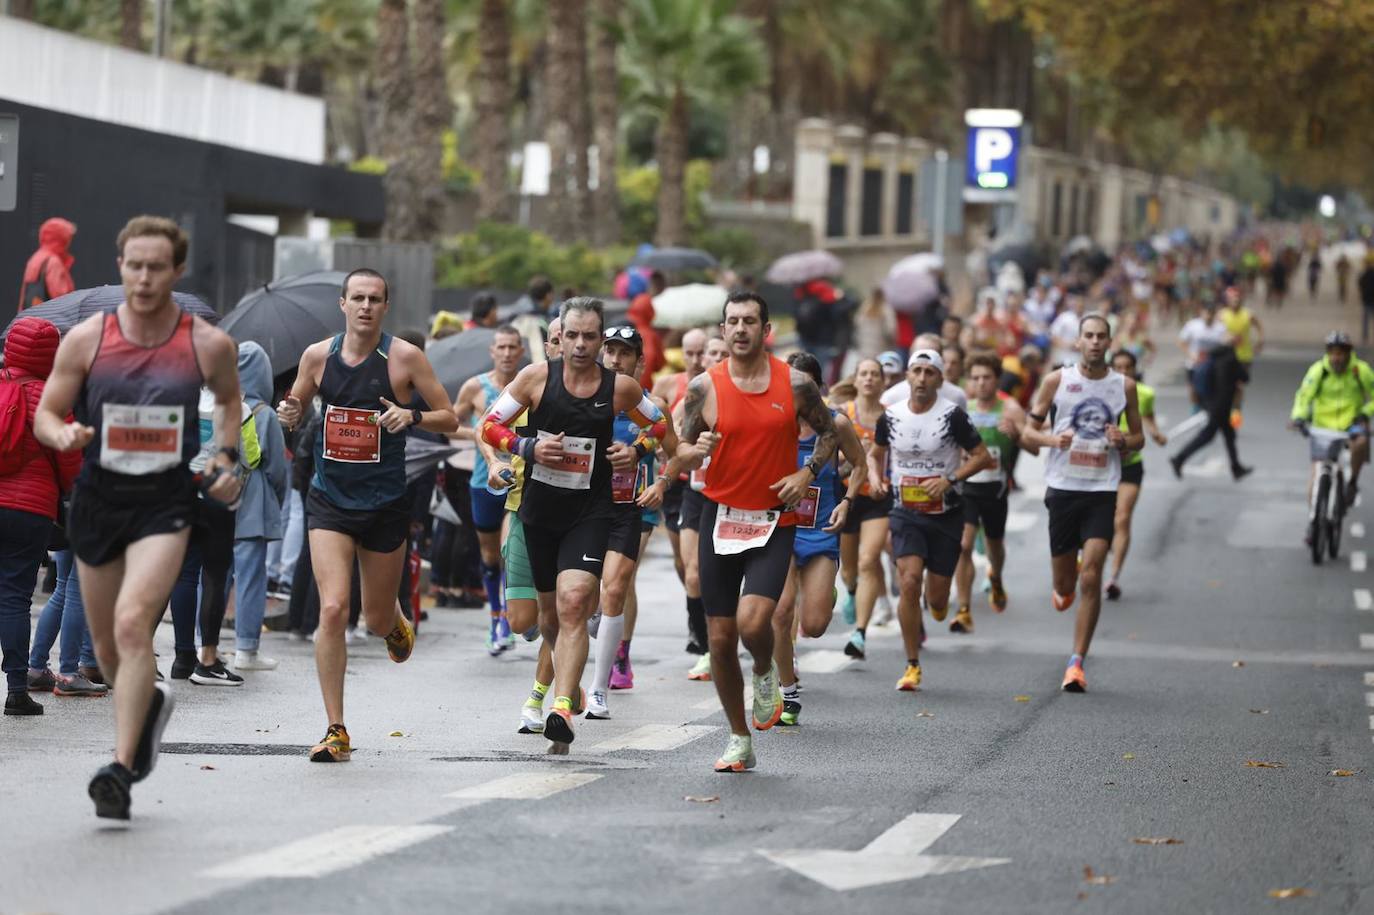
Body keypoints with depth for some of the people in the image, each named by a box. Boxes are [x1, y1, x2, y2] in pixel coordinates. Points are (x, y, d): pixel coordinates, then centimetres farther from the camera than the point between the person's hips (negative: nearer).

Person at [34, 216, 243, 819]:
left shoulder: (209, 345, -4)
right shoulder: (85, 339, -4)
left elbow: (230, 398, 18)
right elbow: (44, 414, 4)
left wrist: (225, 458, 4)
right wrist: (64, 435, -18)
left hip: (166, 503, -3)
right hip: (98, 498, 3)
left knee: (132, 623, -23)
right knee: (107, 646, 14)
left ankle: (121, 769, -22)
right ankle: (149, 703, 49)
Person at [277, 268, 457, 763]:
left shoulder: (405, 357, -7)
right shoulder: (318, 355, 0)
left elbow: (449, 419, -2)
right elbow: (296, 406, 16)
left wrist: (411, 416, -22)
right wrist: (288, 414, -8)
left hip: (386, 504, -1)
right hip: (329, 500, 1)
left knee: (376, 618, 11)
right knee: (332, 610, -15)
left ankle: (397, 622, 52)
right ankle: (336, 731, -9)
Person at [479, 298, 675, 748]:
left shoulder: (620, 387, -2)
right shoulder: (537, 377, -4)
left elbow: (661, 427, 17)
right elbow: (489, 426, 0)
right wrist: (529, 447, -14)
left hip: (591, 512, -2)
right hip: (540, 509, 2)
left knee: (573, 602, -21)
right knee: (550, 611, 15)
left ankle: (562, 710, -29)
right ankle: (568, 680, 44)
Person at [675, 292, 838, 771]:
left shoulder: (795, 384, -3)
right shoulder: (704, 386, -2)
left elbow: (829, 432, 11)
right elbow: (683, 451, 6)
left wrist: (807, 473, -5)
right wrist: (697, 451, -17)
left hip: (775, 521, -2)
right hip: (721, 517, 2)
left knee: (753, 622, -22)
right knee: (720, 637, 3)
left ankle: (765, 673, 14)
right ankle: (740, 740, 20)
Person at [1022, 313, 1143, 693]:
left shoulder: (1124, 386, 5)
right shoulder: (1056, 380, 1)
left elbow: (1138, 439, 15)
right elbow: (1028, 433, 4)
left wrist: (1123, 440, -8)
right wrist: (1052, 439, -17)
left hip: (1102, 491, 0)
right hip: (1062, 487, 0)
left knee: (1091, 576, -13)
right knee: (1065, 583, 7)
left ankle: (1077, 662, -8)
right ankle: (1063, 587, 47)